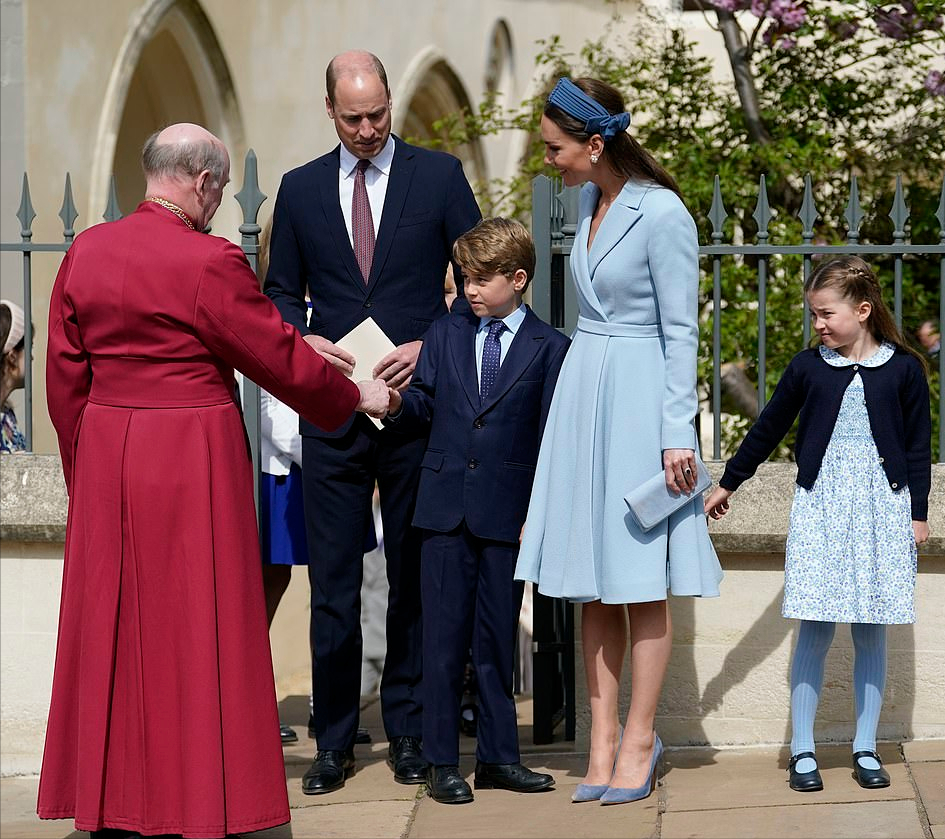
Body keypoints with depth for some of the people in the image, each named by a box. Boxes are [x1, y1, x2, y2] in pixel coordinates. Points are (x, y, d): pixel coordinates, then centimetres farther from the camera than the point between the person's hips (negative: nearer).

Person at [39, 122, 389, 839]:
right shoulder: (211, 263, -14)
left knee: (113, 628, 11)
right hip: (194, 458, -6)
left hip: (105, 454, 6)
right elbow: (281, 359, -7)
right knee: (195, 631, 2)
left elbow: (66, 380, 9)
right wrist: (355, 397, 10)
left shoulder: (85, 253, 4)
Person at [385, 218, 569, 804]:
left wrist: (538, 514, -5)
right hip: (446, 507, 2)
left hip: (508, 513, -2)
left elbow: (548, 440, -1)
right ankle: (442, 762, 8)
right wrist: (396, 403, -11)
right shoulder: (445, 336, 10)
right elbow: (424, 406, 11)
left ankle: (498, 756, 16)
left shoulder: (550, 348, 1)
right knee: (444, 638, 2)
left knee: (498, 639, 7)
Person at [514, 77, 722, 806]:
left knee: (640, 582, 0)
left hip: (639, 400, -8)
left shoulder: (662, 215, -14)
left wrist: (677, 433, -14)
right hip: (583, 392, 8)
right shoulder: (588, 203, 9)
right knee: (591, 583, 7)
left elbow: (681, 332, -13)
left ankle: (640, 740, 8)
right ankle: (603, 740, 13)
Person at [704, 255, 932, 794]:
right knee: (815, 629, -3)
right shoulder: (808, 368, 5)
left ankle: (866, 749, 12)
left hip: (882, 506, 0)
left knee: (871, 631, 3)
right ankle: (803, 752, 3)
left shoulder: (904, 369, 2)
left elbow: (918, 445, 6)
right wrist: (728, 483, 21)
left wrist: (918, 513, 3)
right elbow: (769, 429, 15)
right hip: (820, 505, 1)